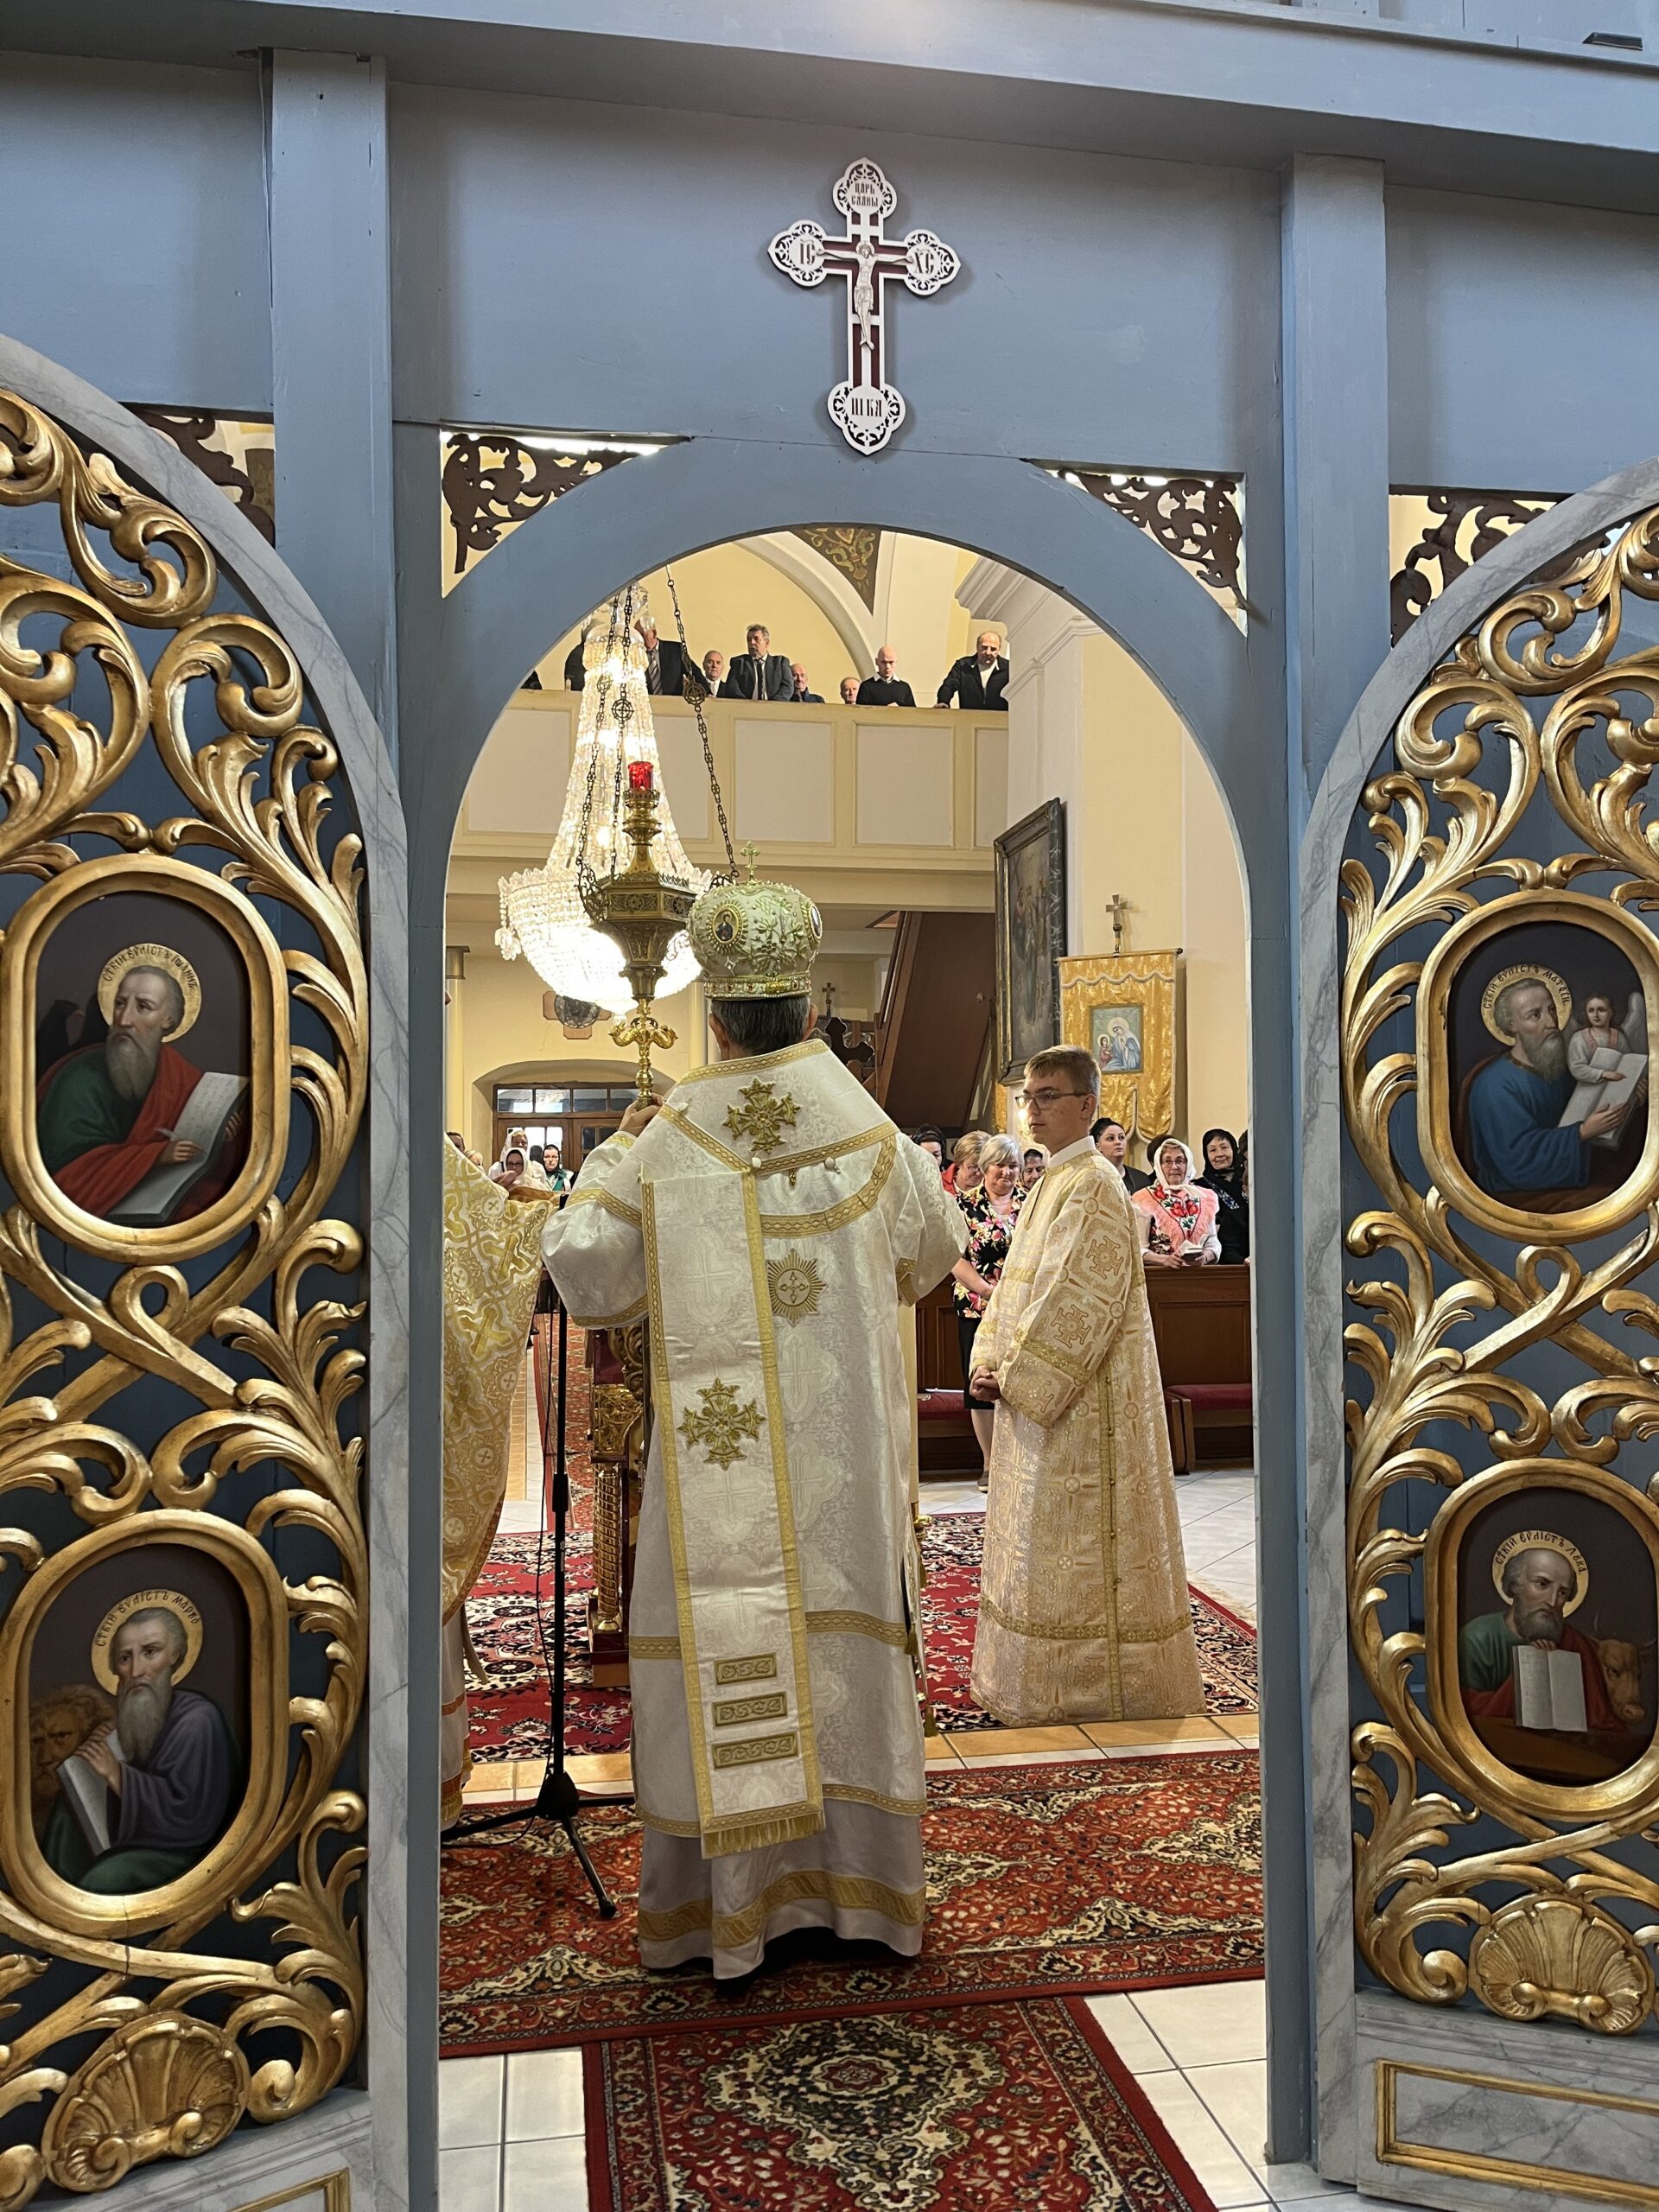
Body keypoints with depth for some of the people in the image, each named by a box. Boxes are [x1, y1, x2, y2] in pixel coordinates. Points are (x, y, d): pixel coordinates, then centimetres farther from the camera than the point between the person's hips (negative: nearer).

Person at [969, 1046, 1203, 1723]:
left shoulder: (1094, 1190, -16)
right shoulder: (1049, 1186, 14)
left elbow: (1079, 1302, -22)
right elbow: (1015, 1287, 15)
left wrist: (1018, 1376, -17)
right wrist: (990, 1362, 2)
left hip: (1083, 1402, -10)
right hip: (1036, 1396, 10)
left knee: (1072, 1545, -1)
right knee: (1038, 1537, 16)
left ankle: (1081, 1689, 12)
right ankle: (1034, 1680, 29)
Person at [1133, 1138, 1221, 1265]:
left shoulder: (1205, 1197, 12)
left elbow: (1213, 1243, 12)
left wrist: (1205, 1257, -7)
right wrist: (1165, 1259, -17)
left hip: (1198, 1272, 3)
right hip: (1159, 1273, -3)